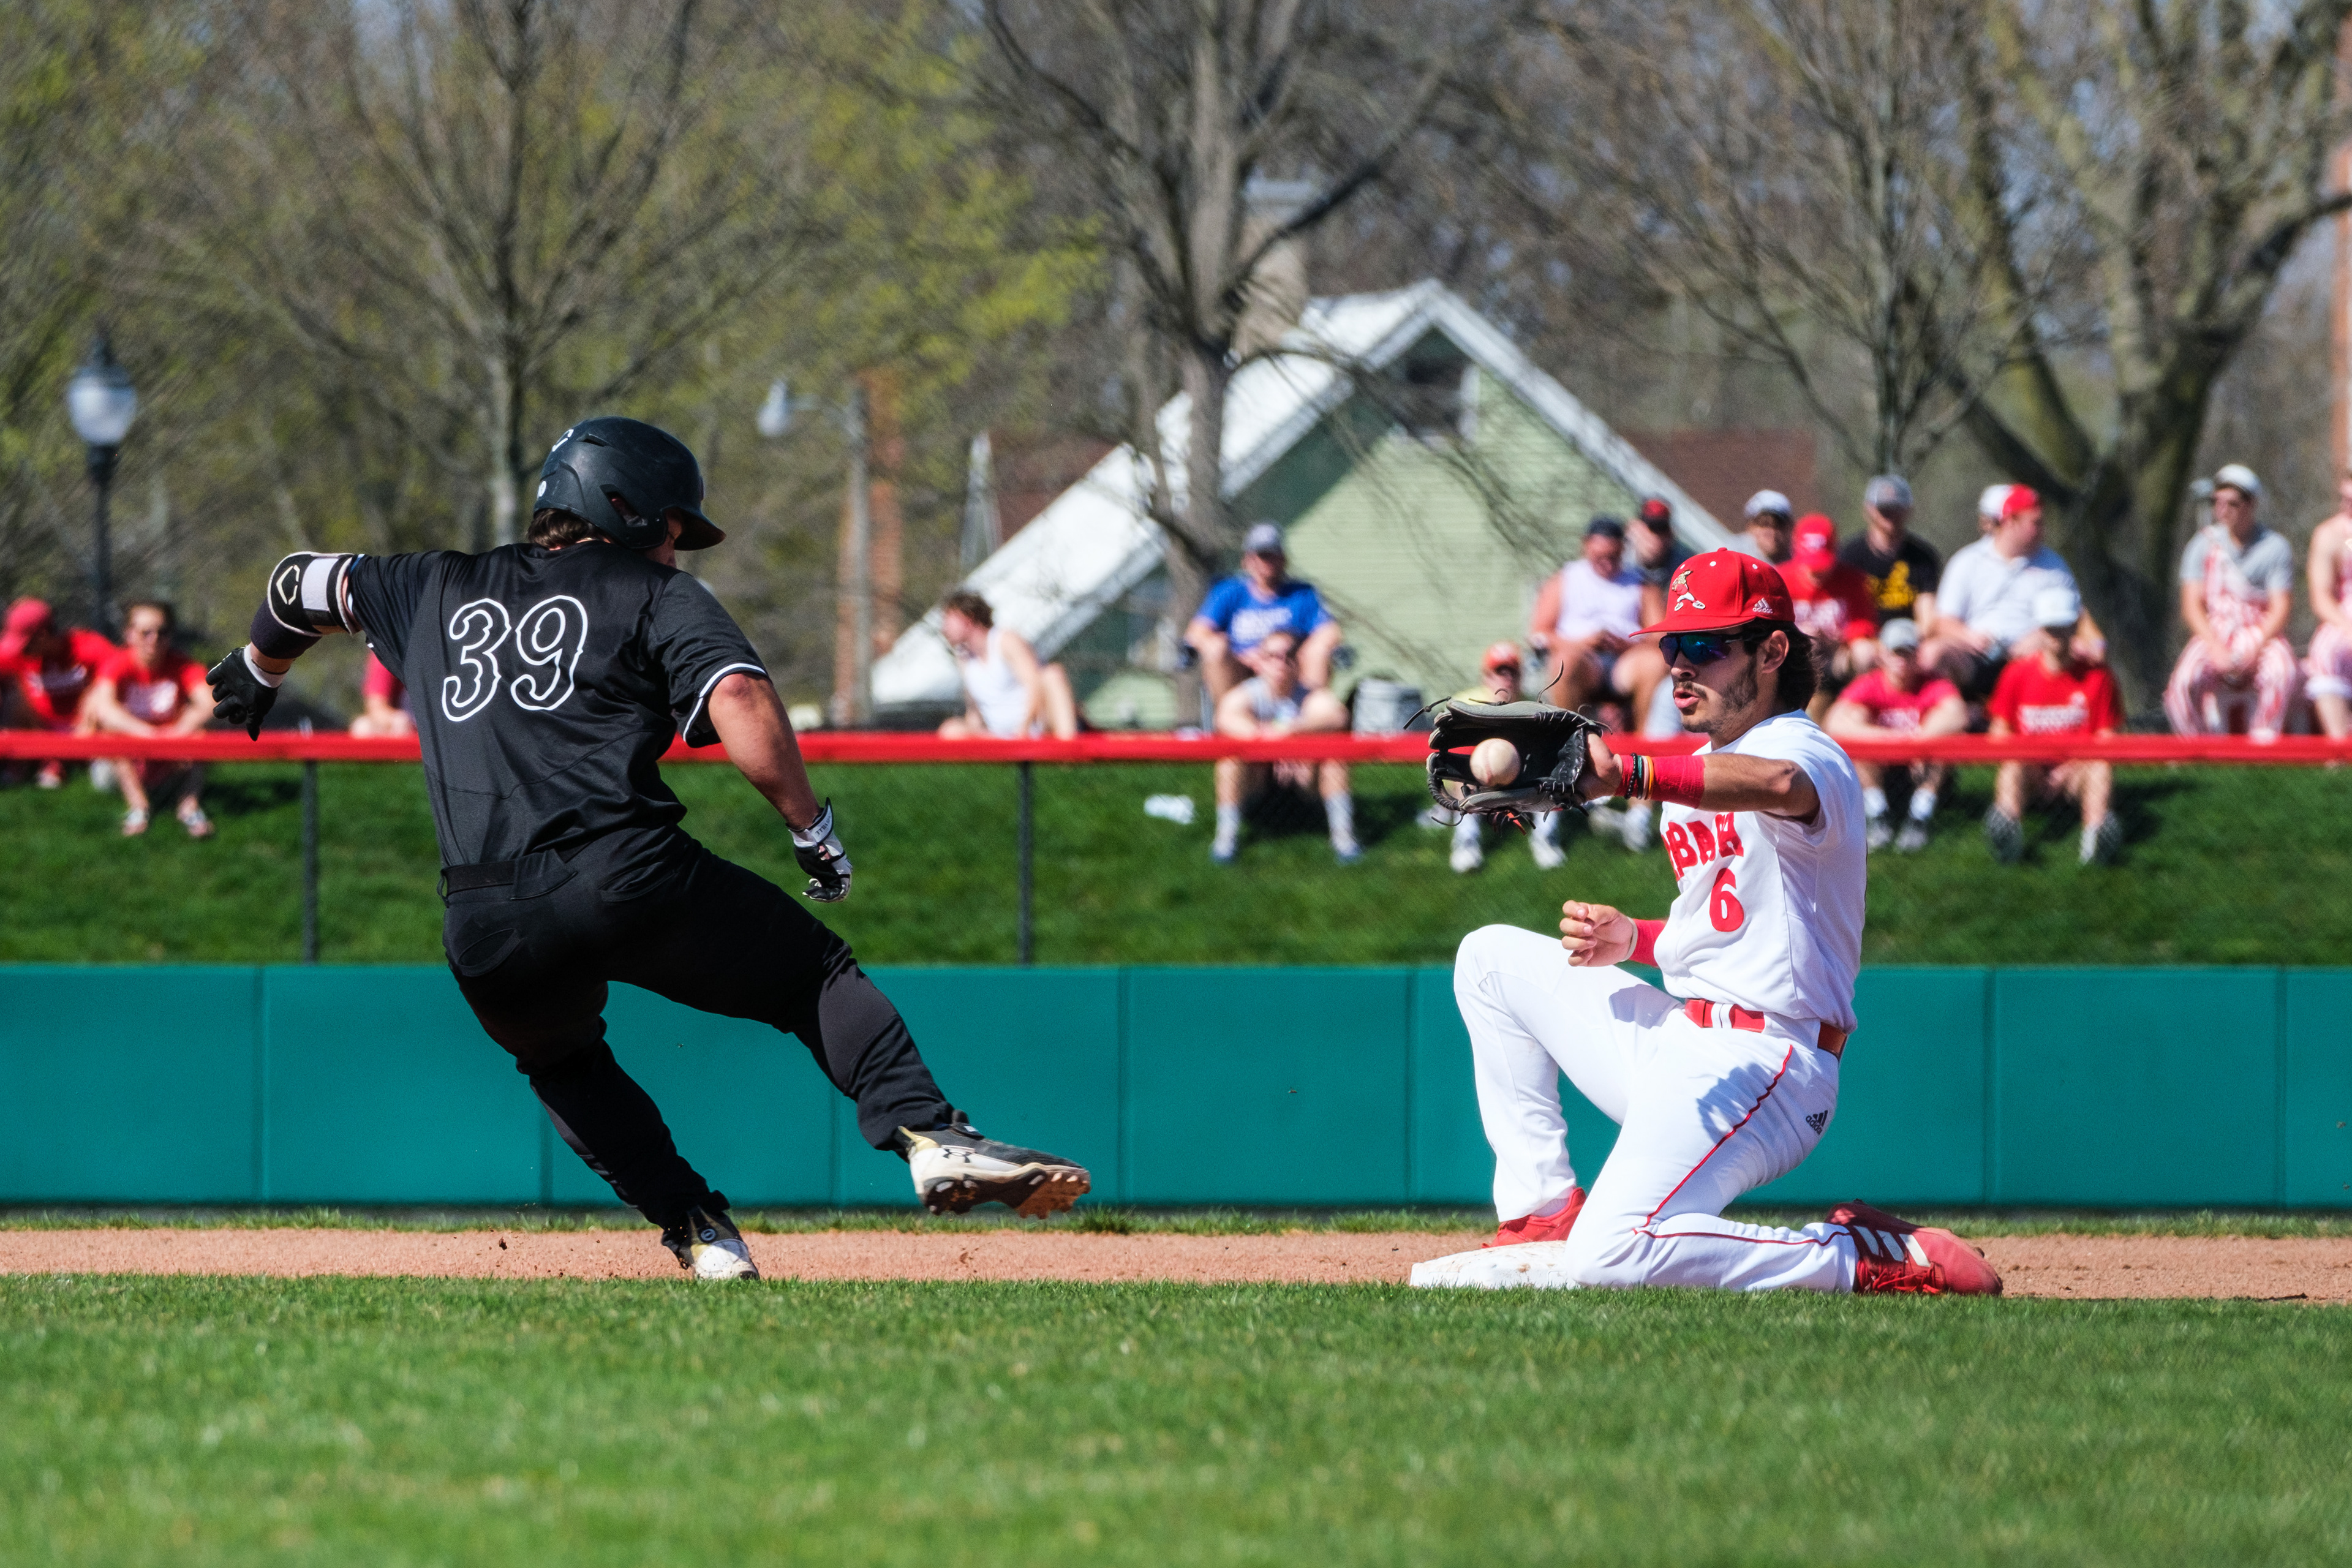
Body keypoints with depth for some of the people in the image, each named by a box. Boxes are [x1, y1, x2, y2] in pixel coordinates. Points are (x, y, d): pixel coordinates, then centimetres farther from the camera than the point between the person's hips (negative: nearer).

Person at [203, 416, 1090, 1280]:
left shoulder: (441, 590, 26)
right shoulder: (656, 597, 12)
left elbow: (302, 584, 42)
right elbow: (743, 710, -6)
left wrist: (258, 674, 60)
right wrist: (811, 828, 2)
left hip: (484, 935, 4)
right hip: (624, 878, -4)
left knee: (559, 1057, 31)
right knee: (815, 977, 9)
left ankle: (700, 1232, 17)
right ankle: (930, 1137, -13)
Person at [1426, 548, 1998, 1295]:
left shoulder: (1803, 750, -12)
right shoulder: (1703, 771, 19)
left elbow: (1778, 785, -40)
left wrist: (1627, 777, -54)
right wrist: (1634, 940, 6)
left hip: (1758, 1064, -10)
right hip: (1676, 1038, 10)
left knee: (1611, 1257, -29)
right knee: (1494, 957, 20)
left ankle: (1867, 1257, -15)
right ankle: (1546, 1217, 13)